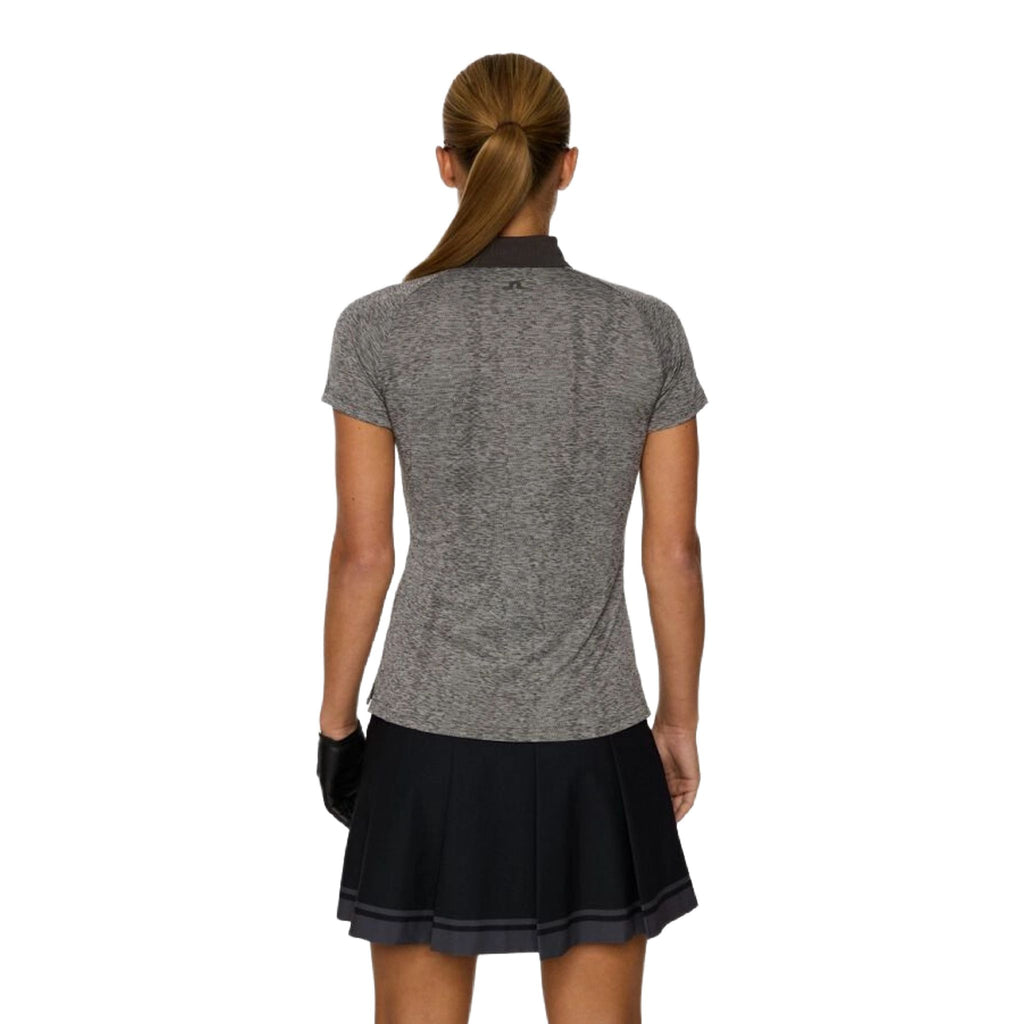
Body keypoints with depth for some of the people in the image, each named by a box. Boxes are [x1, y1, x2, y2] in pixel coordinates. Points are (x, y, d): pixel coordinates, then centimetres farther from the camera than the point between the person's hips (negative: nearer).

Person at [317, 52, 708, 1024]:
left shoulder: (380, 328, -9)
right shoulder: (646, 330, -6)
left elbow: (362, 553, -5)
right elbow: (674, 553, -1)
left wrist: (335, 721, 8)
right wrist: (680, 717, 11)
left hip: (431, 745, -1)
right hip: (593, 749, 1)